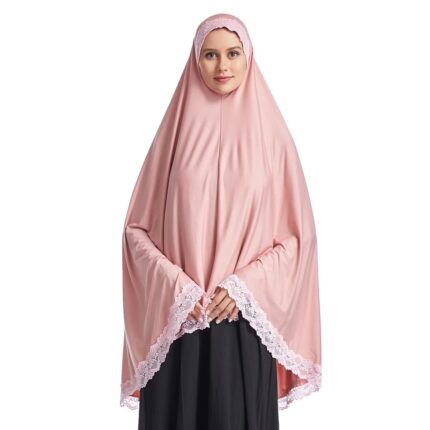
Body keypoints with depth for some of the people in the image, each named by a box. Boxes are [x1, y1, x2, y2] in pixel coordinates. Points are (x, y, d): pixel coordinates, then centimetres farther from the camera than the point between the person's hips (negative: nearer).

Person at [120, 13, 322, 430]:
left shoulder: (270, 133, 2)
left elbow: (295, 233, 1)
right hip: (177, 316, 1)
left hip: (245, 318, 0)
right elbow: (138, 227, 3)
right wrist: (175, 288, -10)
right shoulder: (177, 130, 3)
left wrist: (244, 286, -10)